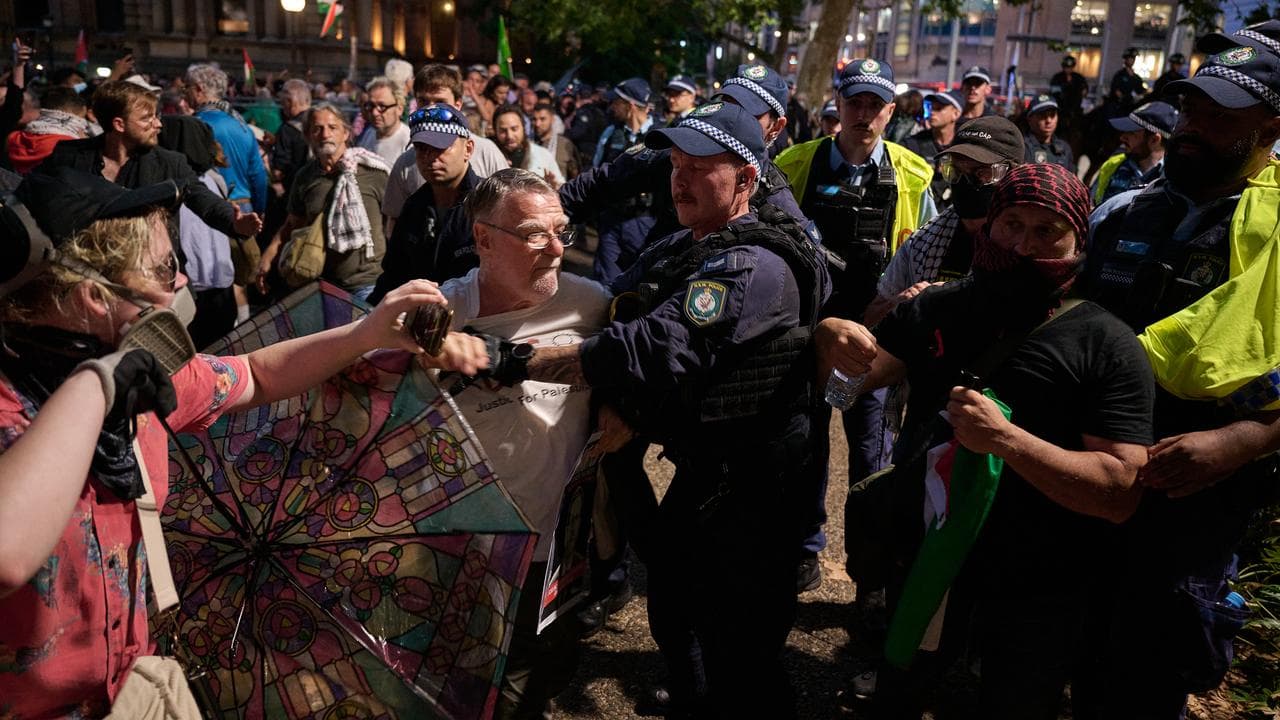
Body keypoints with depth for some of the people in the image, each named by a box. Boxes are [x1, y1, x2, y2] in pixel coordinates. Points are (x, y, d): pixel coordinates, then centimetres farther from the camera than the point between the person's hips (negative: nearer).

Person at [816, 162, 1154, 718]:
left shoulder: (1108, 347, -13)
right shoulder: (938, 309, 1)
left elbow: (1121, 492, -20)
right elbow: (852, 377, -3)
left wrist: (1006, 439, -34)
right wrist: (834, 339, -26)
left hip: (1036, 589, -3)